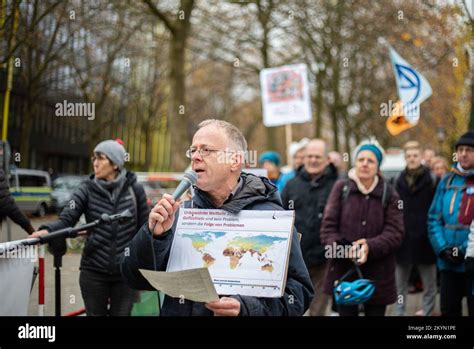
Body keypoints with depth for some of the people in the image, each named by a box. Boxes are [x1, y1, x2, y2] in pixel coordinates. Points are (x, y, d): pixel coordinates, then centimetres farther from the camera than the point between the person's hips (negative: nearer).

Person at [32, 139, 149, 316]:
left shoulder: (134, 189, -3)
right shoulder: (87, 190, -3)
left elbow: (144, 228, 3)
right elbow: (66, 219, -13)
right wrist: (46, 230, -34)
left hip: (126, 273, 0)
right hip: (94, 272, 1)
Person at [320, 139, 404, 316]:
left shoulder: (389, 194, 2)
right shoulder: (341, 188, 2)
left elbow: (395, 232, -5)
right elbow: (328, 225, -2)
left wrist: (370, 247, -22)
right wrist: (340, 248, -20)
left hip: (377, 275, 0)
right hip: (344, 271, 0)